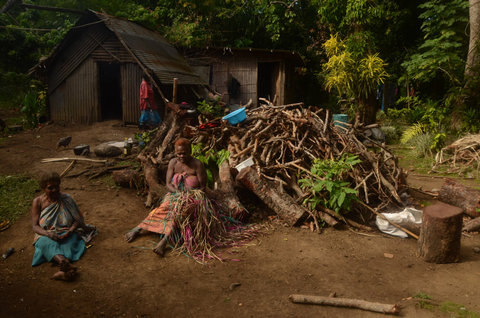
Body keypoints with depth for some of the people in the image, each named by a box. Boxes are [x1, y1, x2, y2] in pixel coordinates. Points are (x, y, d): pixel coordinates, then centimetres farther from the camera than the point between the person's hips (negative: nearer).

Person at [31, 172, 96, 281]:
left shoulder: (66, 199, 4)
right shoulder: (38, 202, 3)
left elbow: (78, 218, 5)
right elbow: (35, 226, -2)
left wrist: (70, 232, -16)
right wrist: (47, 233, -24)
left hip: (66, 233, 1)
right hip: (46, 235, -1)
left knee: (68, 243, -35)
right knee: (48, 244, -37)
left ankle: (63, 270, -60)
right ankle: (66, 264, -65)